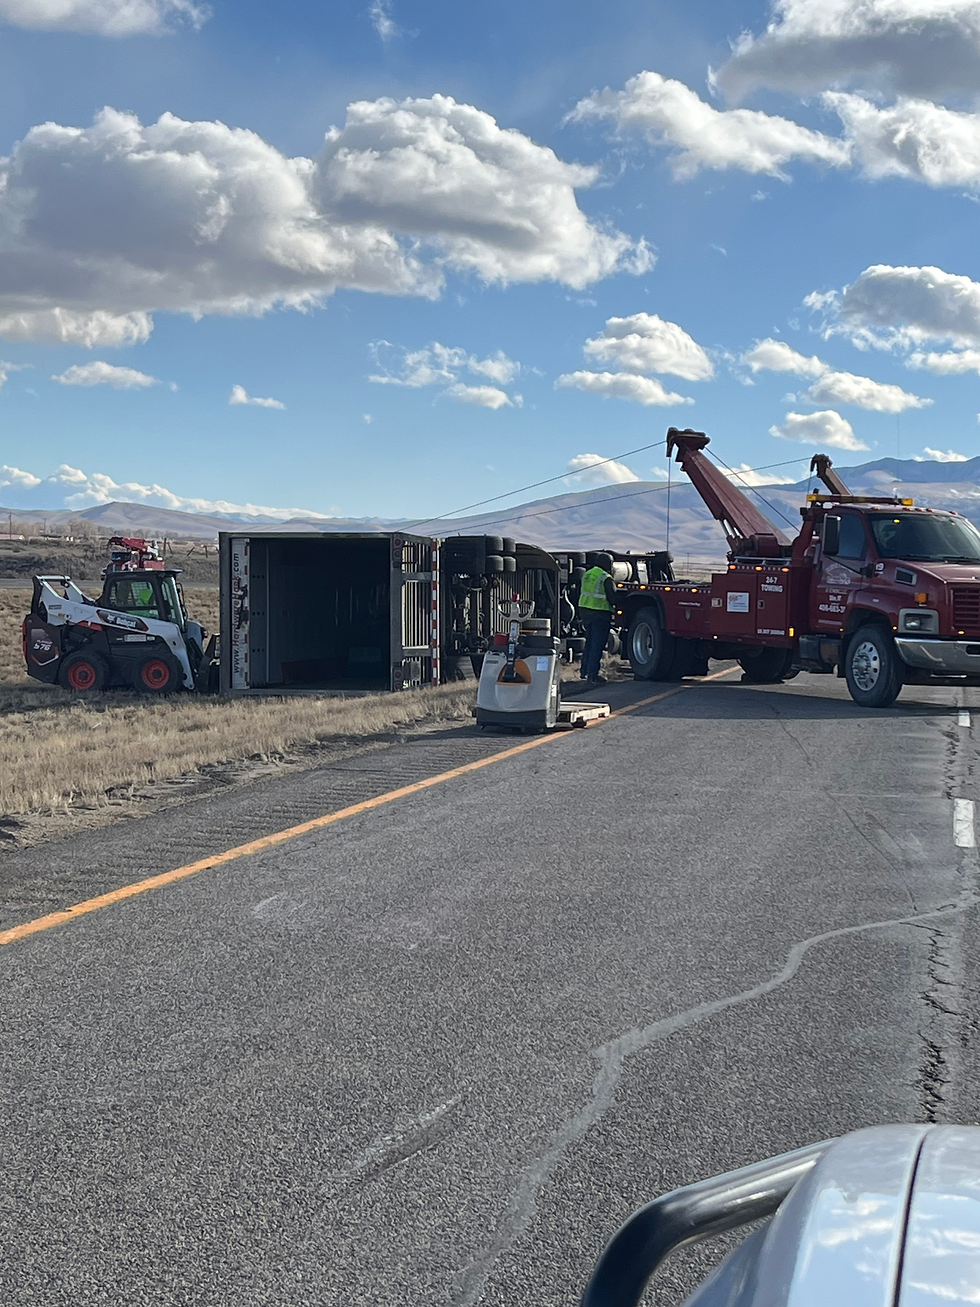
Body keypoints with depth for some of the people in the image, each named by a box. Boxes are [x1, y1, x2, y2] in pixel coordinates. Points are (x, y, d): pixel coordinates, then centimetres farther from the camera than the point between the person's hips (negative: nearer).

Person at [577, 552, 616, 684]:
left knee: (589, 642, 19)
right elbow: (613, 599, -14)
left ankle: (585, 671, 25)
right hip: (600, 613, -8)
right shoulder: (606, 579, -14)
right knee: (597, 644, -3)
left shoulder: (587, 575, 11)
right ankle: (592, 675, -4)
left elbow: (581, 593, 19)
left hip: (584, 610, 8)